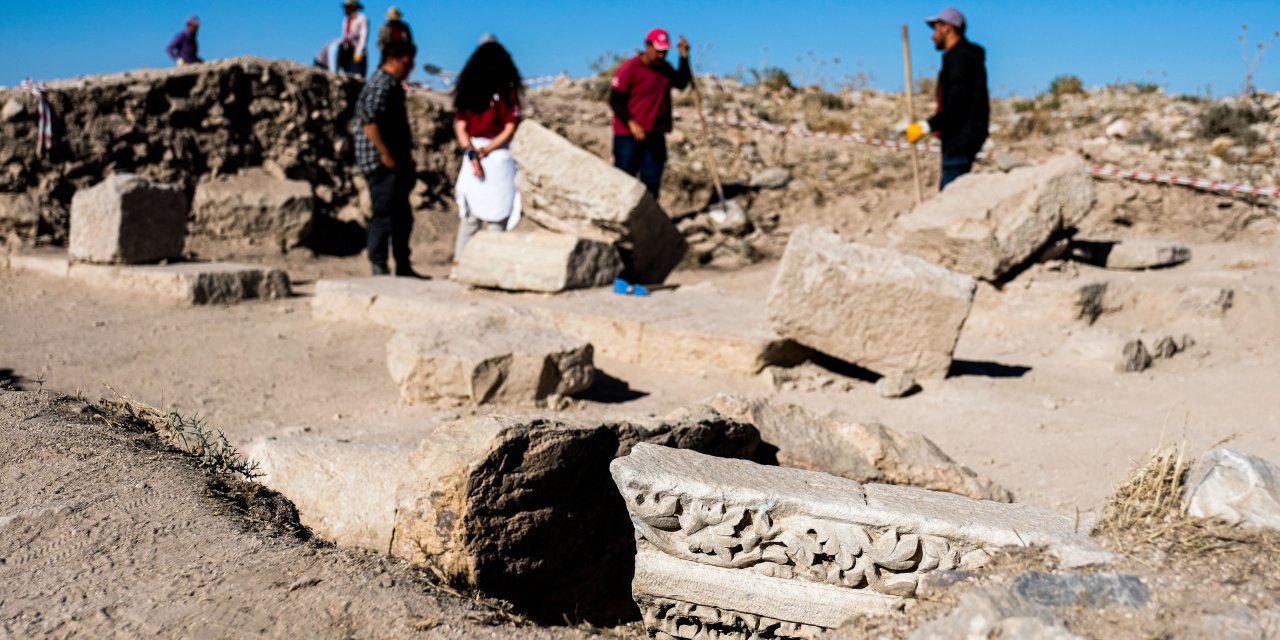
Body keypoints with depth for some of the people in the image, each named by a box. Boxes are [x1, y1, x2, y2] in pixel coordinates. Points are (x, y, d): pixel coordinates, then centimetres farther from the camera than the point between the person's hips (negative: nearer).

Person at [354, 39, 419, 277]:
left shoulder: (392, 85, 18)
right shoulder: (381, 85, -14)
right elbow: (369, 121, -24)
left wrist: (405, 157, 19)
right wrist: (386, 154, -22)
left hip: (395, 163, 10)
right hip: (382, 163, -10)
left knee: (403, 217, 13)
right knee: (384, 215, -8)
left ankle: (403, 267, 20)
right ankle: (379, 268, -3)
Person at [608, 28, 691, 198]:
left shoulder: (665, 68, 9)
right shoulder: (629, 68, -11)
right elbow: (615, 100, -12)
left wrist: (684, 57, -3)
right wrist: (631, 123, -24)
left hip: (655, 135, 6)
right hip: (628, 134, -6)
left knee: (651, 182, 5)